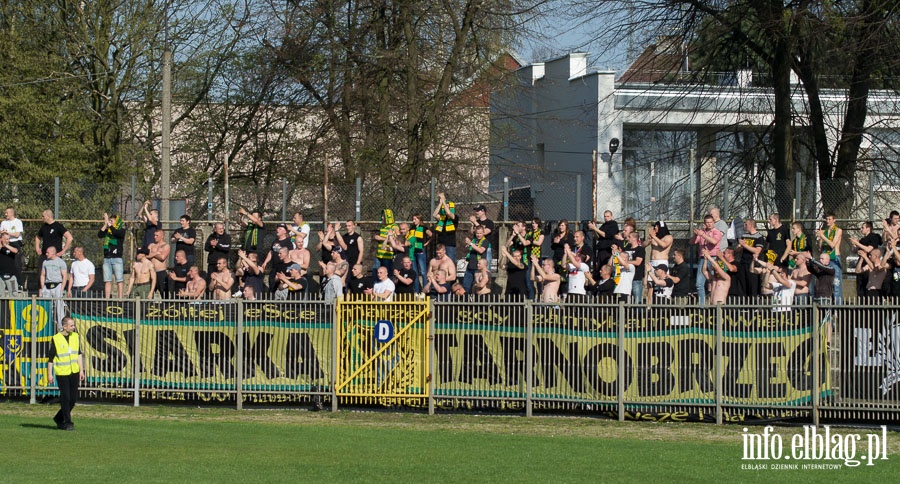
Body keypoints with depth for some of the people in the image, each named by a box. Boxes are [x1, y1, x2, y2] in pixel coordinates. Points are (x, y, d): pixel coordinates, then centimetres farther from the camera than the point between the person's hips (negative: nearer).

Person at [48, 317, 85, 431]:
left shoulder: (75, 337, 6)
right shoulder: (56, 339, -9)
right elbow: (50, 357, -3)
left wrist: (81, 370, 9)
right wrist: (49, 374, -4)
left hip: (74, 372, 5)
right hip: (62, 373, -5)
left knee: (73, 398, 6)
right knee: (65, 398, -5)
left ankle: (59, 418, 24)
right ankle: (68, 422, 4)